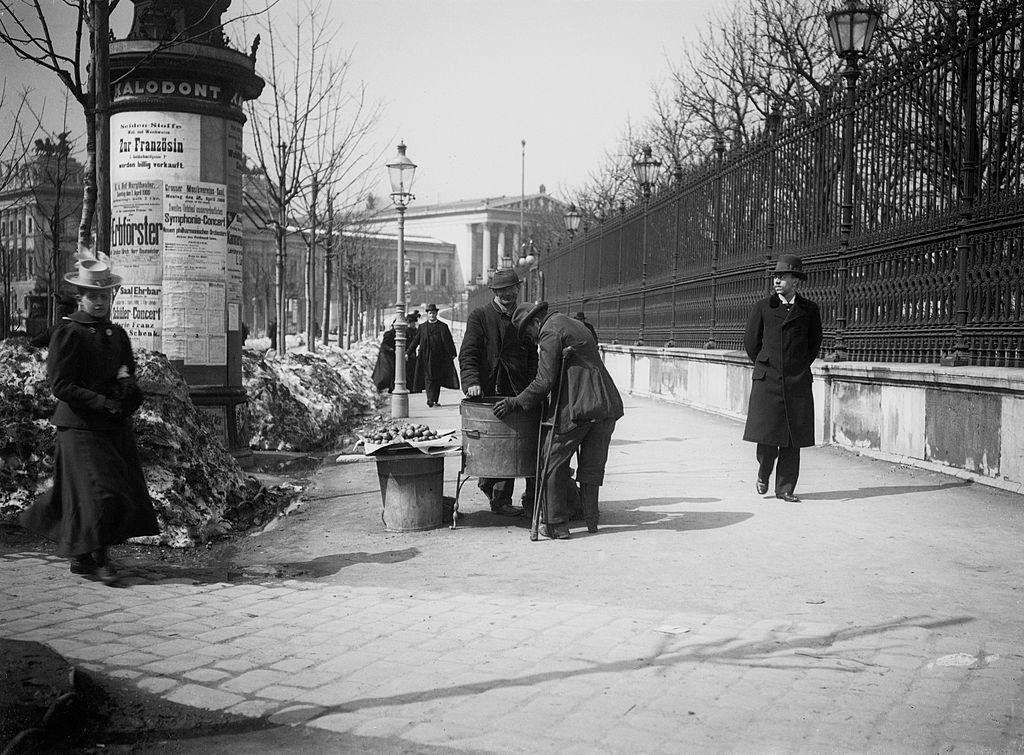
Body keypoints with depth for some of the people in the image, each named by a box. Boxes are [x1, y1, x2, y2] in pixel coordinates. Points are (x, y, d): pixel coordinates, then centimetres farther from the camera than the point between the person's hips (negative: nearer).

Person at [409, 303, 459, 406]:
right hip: (426, 358, 0)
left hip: (439, 358, 0)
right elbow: (415, 341, 13)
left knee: (438, 379, 3)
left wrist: (452, 353, -2)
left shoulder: (443, 326, 7)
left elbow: (449, 341, 6)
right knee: (428, 378, -8)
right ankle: (430, 400, -15)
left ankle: (435, 400, 11)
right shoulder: (422, 327, 11)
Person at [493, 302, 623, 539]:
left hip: (575, 407, -8)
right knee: (592, 466, 16)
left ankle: (556, 525, 3)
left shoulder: (550, 332, -5)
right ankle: (591, 520, 22)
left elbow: (544, 382, -12)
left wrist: (515, 403, -5)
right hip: (607, 405, 8)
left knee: (553, 465, 3)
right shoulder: (575, 324, 23)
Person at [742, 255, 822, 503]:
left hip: (797, 383, 1)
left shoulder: (809, 310, 6)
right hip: (767, 381, -1)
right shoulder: (763, 307, 4)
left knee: (793, 439, 1)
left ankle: (785, 488, 12)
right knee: (766, 436, -5)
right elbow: (750, 342, 13)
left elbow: (814, 343, 20)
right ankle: (763, 475, 22)